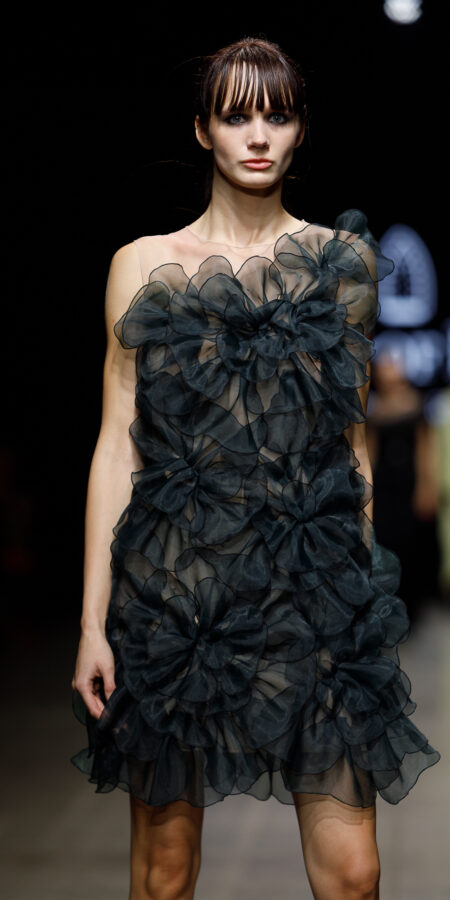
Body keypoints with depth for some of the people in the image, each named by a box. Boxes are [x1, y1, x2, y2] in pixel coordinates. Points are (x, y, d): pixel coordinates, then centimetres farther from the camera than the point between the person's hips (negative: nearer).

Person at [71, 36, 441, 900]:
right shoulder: (144, 265, 5)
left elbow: (353, 433, 15)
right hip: (173, 584, 0)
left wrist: (368, 587, 12)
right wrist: (93, 619, -1)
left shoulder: (344, 261, 9)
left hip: (315, 585, 1)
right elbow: (118, 446, 3)